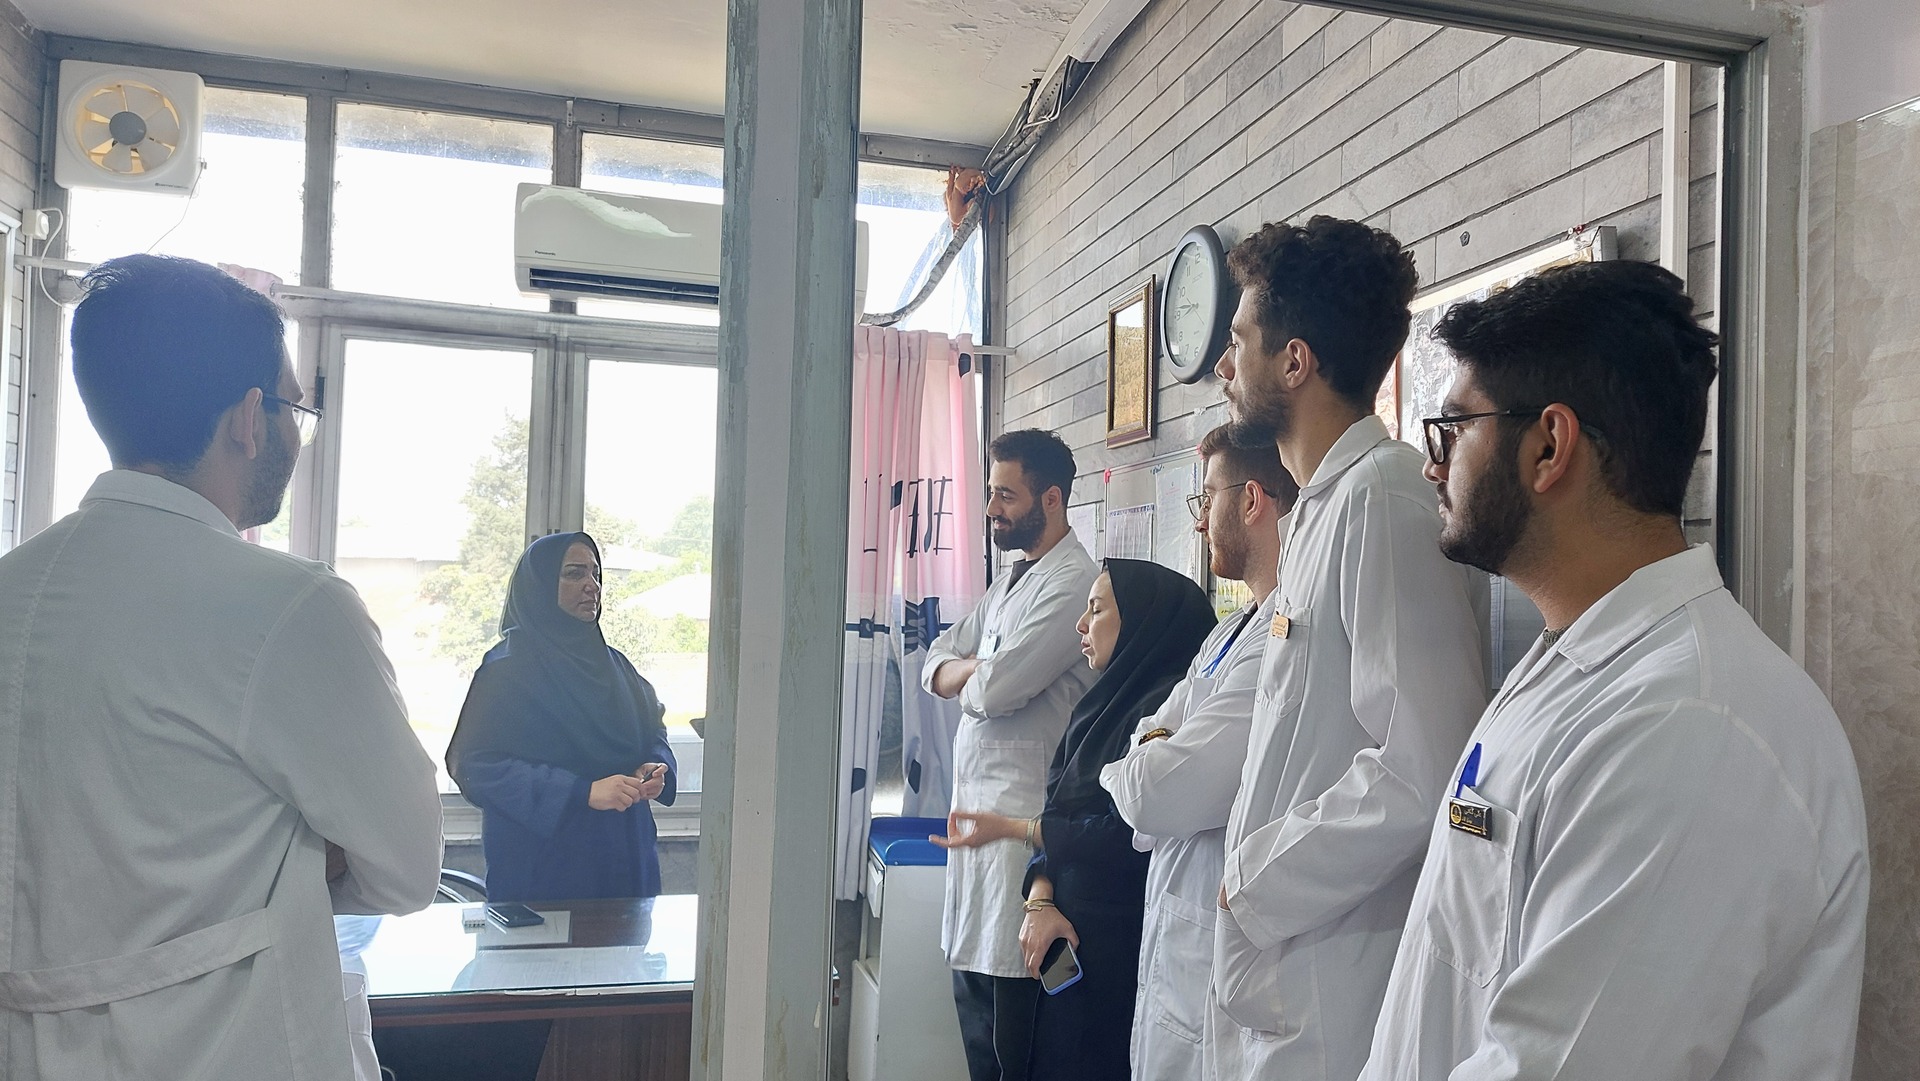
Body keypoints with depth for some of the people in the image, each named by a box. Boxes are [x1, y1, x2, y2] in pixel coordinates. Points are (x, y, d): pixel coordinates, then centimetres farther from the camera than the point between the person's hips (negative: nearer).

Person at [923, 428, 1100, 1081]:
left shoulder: (1074, 582, -14)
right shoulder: (1011, 581, 17)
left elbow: (995, 689, -21)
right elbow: (936, 662, 16)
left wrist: (976, 676, 1)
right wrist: (977, 668, -5)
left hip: (1022, 808, -9)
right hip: (976, 800, 10)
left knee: (1011, 996, -3)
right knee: (971, 978, 17)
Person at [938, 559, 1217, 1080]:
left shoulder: (1165, 707, -16)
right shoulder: (1104, 703, 12)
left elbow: (1127, 836, -20)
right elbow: (1059, 812, 8)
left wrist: (1010, 829, -10)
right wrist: (1040, 900, -9)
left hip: (1118, 946, -8)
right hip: (1070, 935, 8)